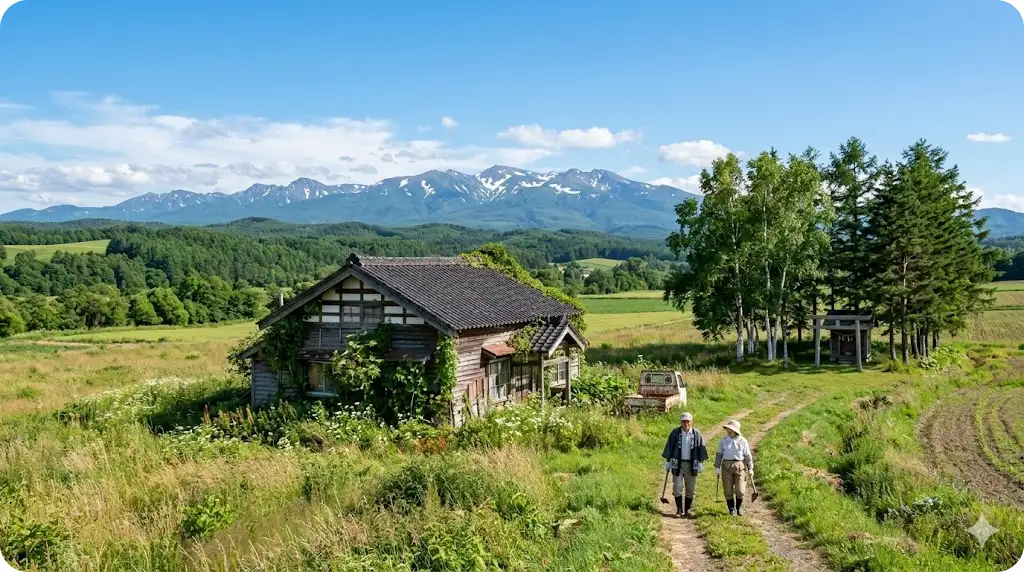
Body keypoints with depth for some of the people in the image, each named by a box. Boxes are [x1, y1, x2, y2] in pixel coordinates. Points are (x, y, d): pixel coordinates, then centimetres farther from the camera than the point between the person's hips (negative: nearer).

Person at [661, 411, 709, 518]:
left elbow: (701, 448, 4)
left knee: (690, 489, 6)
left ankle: (688, 510, 18)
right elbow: (669, 447, 4)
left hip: (691, 464, 1)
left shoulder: (697, 434, 0)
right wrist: (668, 461, 2)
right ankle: (679, 510, 8)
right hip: (677, 464, -1)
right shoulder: (675, 433, -1)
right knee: (677, 488, -2)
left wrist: (700, 462, 1)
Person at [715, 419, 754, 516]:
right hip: (726, 466, 1)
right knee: (728, 490, 1)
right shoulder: (724, 440, 0)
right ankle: (732, 509, 17)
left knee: (740, 490, -3)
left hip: (739, 466, -1)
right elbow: (719, 454, 5)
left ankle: (739, 507, 22)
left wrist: (750, 469, 0)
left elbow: (748, 455, 3)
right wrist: (717, 467, 0)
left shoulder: (743, 441, -3)